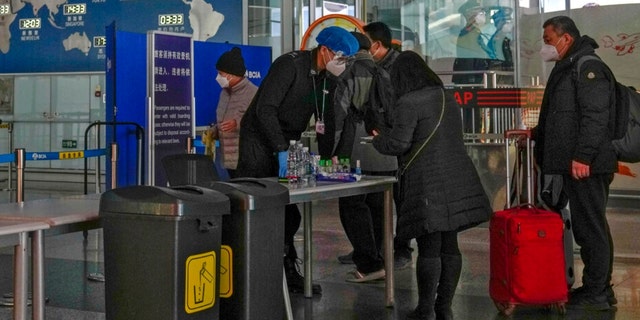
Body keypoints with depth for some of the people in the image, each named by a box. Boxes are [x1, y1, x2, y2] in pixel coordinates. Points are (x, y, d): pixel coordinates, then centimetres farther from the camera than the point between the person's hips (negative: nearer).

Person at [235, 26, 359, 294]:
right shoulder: (290, 65, -20)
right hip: (260, 143, -8)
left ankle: (289, 272, 15)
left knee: (289, 212, 7)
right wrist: (281, 150, -32)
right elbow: (265, 109, -27)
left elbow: (324, 120, 11)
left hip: (287, 146, 8)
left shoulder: (324, 78, 5)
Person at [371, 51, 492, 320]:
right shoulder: (447, 97, 14)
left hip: (429, 183, -7)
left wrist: (378, 140, 7)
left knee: (429, 248, -3)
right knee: (449, 245, 10)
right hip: (457, 179, 7)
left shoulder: (408, 103, -10)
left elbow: (399, 144, -14)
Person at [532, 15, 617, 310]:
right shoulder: (567, 69, 19)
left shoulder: (588, 68, -12)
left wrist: (582, 156, -25)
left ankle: (596, 294, 0)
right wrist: (535, 134, 20)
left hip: (586, 165, -10)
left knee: (591, 228, -5)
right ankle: (597, 289, 22)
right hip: (572, 164, 10)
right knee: (585, 227, 14)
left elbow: (595, 117, -21)